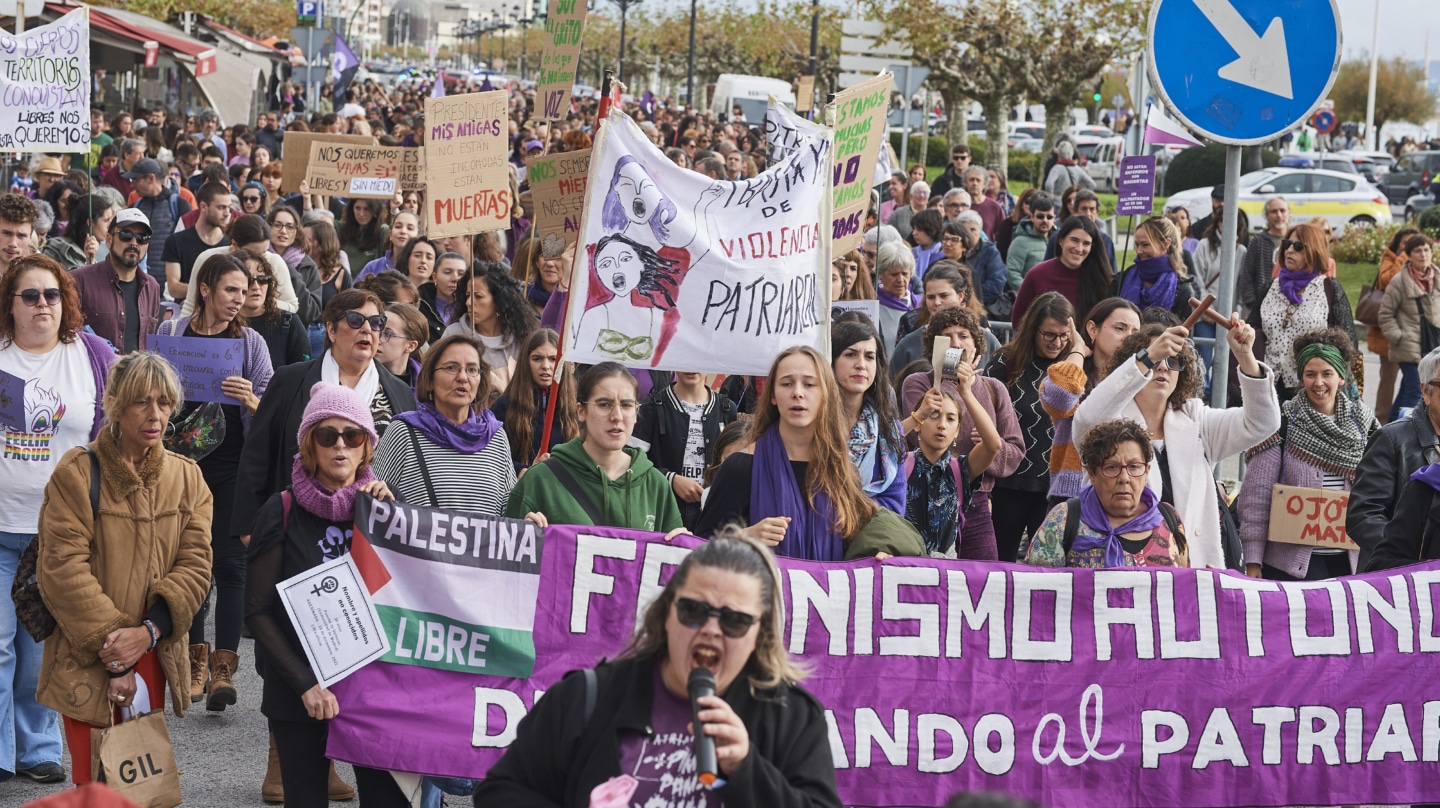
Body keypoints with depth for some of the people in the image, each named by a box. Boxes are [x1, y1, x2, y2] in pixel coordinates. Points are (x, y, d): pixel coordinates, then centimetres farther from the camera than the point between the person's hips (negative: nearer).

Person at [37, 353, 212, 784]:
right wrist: (111, 650, -15)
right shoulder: (77, 473, -6)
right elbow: (64, 568, -12)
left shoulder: (186, 478, 8)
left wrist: (147, 632, -15)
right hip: (89, 664, -4)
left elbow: (195, 565, 0)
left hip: (154, 657, 4)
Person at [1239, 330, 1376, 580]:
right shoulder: (1283, 424, -3)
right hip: (1292, 561, -4)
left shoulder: (1362, 422, 9)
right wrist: (1253, 561, -10)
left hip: (1348, 560, 4)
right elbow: (1256, 495, -6)